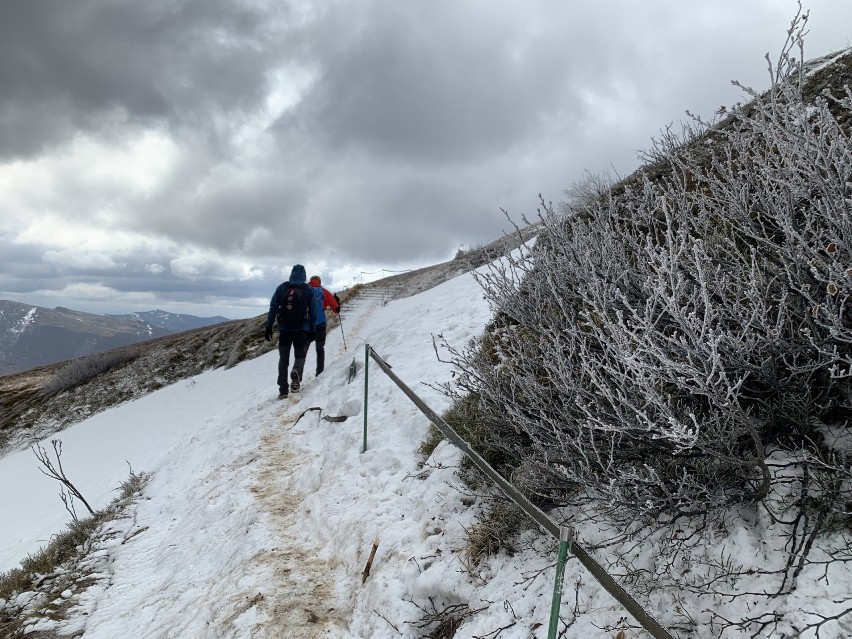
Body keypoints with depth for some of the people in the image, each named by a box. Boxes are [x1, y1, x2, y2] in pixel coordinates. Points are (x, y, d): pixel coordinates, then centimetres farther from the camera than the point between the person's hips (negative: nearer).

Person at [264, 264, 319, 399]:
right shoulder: (309, 290, 0)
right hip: (302, 329, -1)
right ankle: (296, 373, -20)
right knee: (300, 355, 13)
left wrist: (269, 327, 4)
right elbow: (313, 312, -1)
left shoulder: (282, 288, 2)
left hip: (284, 328, 1)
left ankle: (283, 389, 6)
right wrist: (312, 330, 5)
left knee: (283, 358, 12)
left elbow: (272, 308, 0)